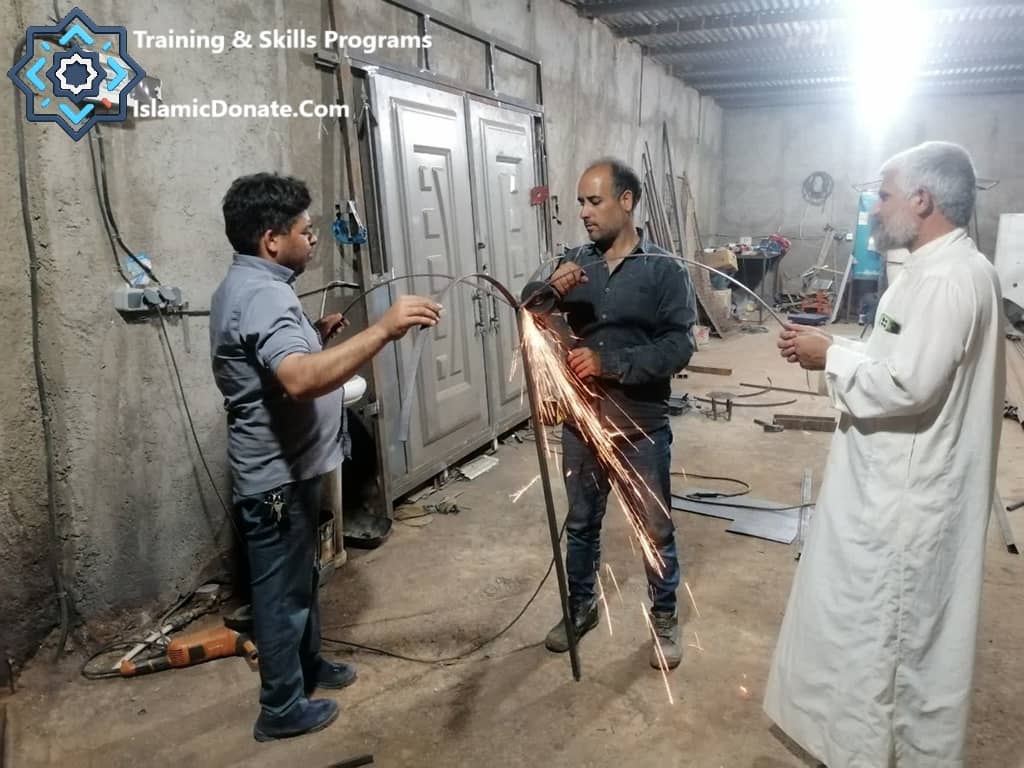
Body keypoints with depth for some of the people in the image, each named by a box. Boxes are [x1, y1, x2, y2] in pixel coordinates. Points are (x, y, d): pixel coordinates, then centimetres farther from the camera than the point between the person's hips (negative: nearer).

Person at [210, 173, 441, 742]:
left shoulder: (244, 286, 10)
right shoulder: (262, 295, -26)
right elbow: (300, 380, -44)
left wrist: (316, 334, 11)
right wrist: (383, 330, -48)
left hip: (283, 466, 10)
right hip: (278, 476, -10)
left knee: (299, 577, 24)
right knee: (282, 589, 6)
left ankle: (308, 665, 42)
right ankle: (282, 709, 23)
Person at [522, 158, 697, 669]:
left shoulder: (664, 269, -10)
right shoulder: (575, 263, 0)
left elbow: (678, 347, -16)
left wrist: (609, 364, -26)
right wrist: (549, 290, -19)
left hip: (642, 426, -3)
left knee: (655, 529, 13)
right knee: (581, 523, 19)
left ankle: (665, 618, 36)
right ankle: (580, 606, 41)